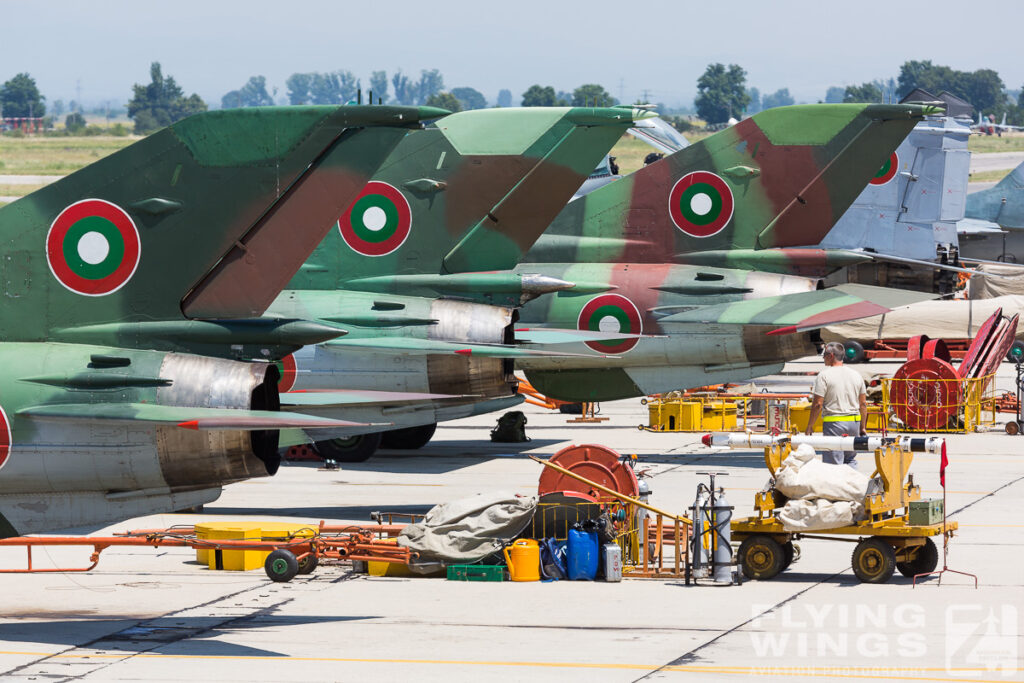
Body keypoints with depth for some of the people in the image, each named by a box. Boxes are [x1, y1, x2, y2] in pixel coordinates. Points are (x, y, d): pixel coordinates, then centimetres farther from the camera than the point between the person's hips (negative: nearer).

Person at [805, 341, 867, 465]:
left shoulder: (824, 375, -7)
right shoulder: (856, 375, 10)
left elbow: (817, 404, -10)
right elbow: (863, 404, 12)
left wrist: (810, 426, -2)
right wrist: (863, 427, 19)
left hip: (834, 422, -6)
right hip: (854, 422, 6)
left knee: (834, 464, -4)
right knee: (851, 461, 15)